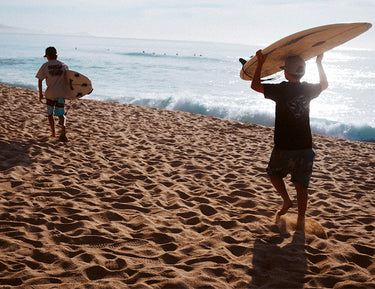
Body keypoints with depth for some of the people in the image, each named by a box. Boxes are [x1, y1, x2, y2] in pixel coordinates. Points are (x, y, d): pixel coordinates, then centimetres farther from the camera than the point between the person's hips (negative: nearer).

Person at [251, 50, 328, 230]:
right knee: (301, 185, 7)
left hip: (284, 147, -3)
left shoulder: (281, 90, -12)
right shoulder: (308, 89, 1)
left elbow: (255, 85, 0)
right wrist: (319, 63, 33)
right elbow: (324, 85, 25)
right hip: (305, 147, 4)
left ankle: (286, 200, 7)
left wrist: (260, 64, 7)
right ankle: (301, 220, 7)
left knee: (274, 173, 23)